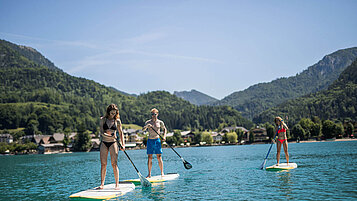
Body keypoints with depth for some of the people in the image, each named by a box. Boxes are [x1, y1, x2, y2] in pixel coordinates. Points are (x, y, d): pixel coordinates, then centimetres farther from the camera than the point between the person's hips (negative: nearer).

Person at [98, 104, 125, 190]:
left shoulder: (117, 121, 3)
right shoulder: (103, 119, 3)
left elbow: (121, 133, 8)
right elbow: (102, 132, -5)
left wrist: (123, 144, -2)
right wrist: (109, 136, -23)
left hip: (113, 143, -1)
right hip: (104, 143, 1)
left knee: (114, 164, -7)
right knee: (103, 164, 1)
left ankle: (117, 184, -4)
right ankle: (102, 184, 6)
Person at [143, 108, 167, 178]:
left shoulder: (160, 122, 4)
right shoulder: (148, 122, 3)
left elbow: (164, 129, 18)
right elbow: (143, 129, -11)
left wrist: (164, 136, 2)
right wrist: (147, 126, -32)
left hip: (157, 140, -1)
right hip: (150, 141, 1)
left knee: (159, 157, -2)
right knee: (149, 158, 1)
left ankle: (162, 173, 7)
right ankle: (149, 174, 7)